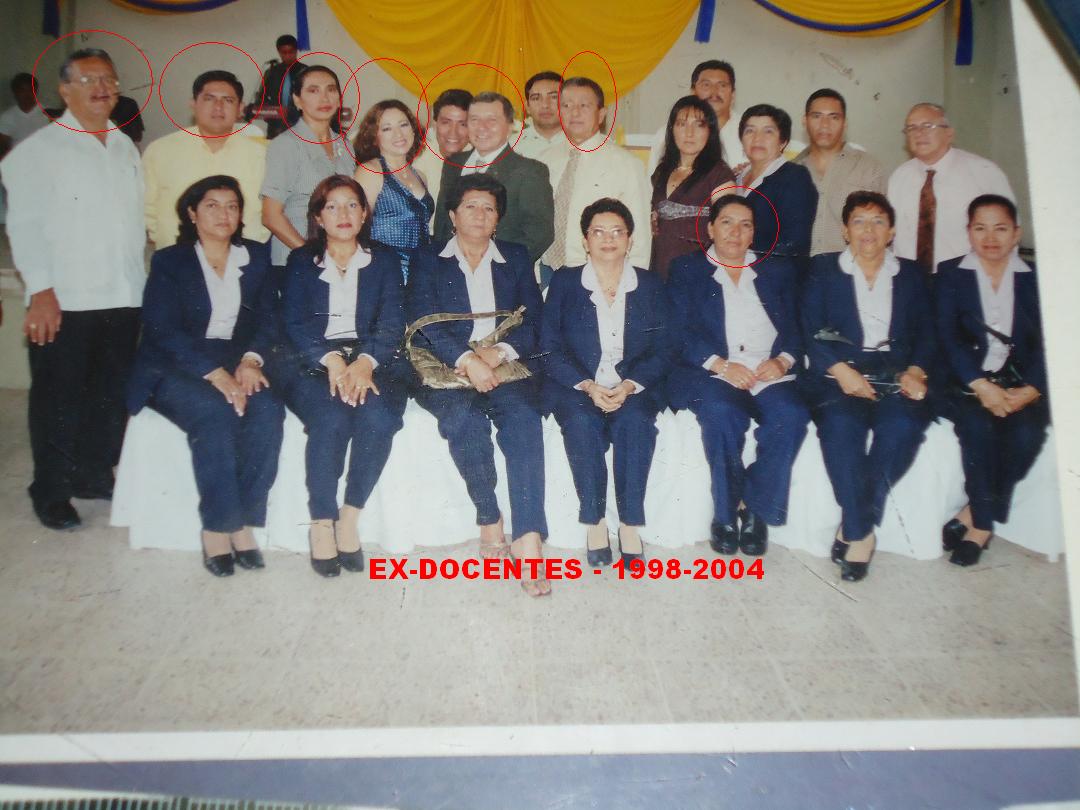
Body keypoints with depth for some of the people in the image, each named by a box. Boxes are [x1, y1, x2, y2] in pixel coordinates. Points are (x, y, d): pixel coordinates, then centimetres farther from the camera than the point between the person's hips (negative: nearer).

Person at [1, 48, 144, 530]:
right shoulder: (40, 149, 0)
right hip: (63, 302, -5)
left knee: (112, 396, 10)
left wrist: (139, 281, 9)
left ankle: (94, 475, 26)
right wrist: (41, 291, -14)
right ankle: (51, 493, 16)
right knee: (59, 400, 3)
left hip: (123, 297, 5)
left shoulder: (126, 148, 16)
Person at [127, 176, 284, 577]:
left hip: (239, 362, 3)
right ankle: (217, 526, -24)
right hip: (178, 368, -2)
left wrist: (251, 359, -16)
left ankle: (243, 521, -23)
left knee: (267, 409, -29)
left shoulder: (256, 257, 15)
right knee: (214, 413, -33)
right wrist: (215, 374, -22)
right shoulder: (169, 261, 4)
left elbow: (268, 316, 6)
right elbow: (163, 331, -8)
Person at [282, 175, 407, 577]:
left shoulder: (384, 260, 15)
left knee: (378, 417, -31)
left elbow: (391, 323, 2)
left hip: (370, 362, 1)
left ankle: (350, 517, -16)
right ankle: (321, 524, -18)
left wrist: (364, 363, -18)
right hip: (313, 365, 0)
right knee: (331, 419, -31)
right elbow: (295, 324, 1)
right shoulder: (300, 261, 15)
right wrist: (332, 360, -18)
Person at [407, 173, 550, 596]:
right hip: (445, 370, -1)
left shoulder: (516, 258, 20)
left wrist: (499, 352, -12)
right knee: (464, 417, -33)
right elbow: (424, 320, -2)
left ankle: (528, 538, -37)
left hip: (504, 366, 1)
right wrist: (466, 359, -19)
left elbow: (533, 320, 9)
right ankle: (490, 521, -18)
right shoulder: (428, 259, 14)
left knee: (524, 416, -31)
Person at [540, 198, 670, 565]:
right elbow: (550, 349, 1)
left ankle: (630, 527, -24)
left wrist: (629, 386, -15)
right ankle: (595, 524, -21)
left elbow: (662, 351, 4)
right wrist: (588, 385, -15)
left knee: (635, 420, -32)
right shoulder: (564, 283, 10)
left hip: (634, 388, 1)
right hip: (576, 387, 0)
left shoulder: (650, 285, 12)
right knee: (582, 422, -32)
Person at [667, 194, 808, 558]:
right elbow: (681, 332, 1)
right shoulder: (686, 269, 16)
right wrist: (721, 365, -15)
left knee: (791, 415, -30)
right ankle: (726, 513, -15)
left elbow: (796, 327, 13)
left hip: (769, 373, 2)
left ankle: (756, 508, -13)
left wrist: (783, 360, -9)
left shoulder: (778, 271, 24)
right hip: (708, 373, -2)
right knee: (723, 413, -35)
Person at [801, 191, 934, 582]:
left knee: (902, 426, -31)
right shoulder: (823, 269, 14)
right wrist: (841, 370, -14)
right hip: (838, 375, -1)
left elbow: (926, 332, 13)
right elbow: (812, 330, 2)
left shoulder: (911, 274, 21)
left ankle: (853, 528, -20)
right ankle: (863, 532, -24)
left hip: (896, 375, 2)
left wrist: (915, 370, -7)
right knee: (841, 425, -34)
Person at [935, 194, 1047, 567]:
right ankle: (984, 523, -16)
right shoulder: (950, 274, 7)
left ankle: (974, 517, -12)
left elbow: (1048, 343, 2)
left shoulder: (1036, 278, 12)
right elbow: (947, 337, -5)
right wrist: (981, 386, -19)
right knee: (978, 425, -31)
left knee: (1026, 432, -27)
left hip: (1022, 385, 2)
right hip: (966, 381, -1)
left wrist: (1028, 391, -16)